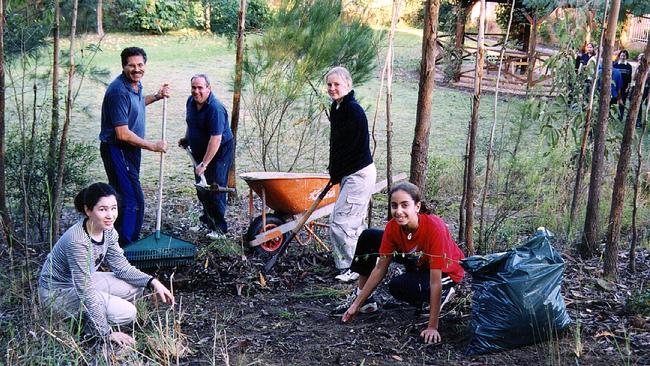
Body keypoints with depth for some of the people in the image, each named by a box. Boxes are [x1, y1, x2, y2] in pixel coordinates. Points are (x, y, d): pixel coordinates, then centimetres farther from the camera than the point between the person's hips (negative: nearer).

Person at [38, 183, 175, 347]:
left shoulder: (107, 230, -9)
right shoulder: (78, 241, -33)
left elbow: (121, 267, 1)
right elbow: (86, 293, -30)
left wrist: (153, 282, -14)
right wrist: (107, 333, -25)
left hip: (82, 282, 8)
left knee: (136, 287, -3)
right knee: (126, 313, -19)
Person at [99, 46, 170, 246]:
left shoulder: (135, 84, 5)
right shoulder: (119, 91, -25)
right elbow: (123, 134, -26)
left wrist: (156, 97, 17)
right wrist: (153, 146, -19)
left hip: (129, 149, 10)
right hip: (117, 149, -10)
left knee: (122, 195, 19)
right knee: (133, 199, -12)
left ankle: (117, 241, 32)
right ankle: (126, 246, -6)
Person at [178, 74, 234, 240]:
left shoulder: (215, 109, -28)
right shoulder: (191, 101, -1)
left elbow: (215, 139, -32)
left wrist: (204, 164, -33)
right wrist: (186, 139, 8)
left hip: (220, 151, -9)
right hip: (200, 151, 9)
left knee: (215, 188, -11)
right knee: (201, 188, 17)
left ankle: (219, 228, -4)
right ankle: (208, 218, 36)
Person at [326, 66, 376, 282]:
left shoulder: (354, 110, -19)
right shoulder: (336, 108, 11)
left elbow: (348, 147, -19)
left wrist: (335, 174, -9)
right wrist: (334, 172, 8)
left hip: (359, 173, -10)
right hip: (349, 174, 10)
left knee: (339, 222, -10)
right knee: (354, 223, 16)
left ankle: (350, 267, 2)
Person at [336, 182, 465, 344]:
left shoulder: (435, 227, -38)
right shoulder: (393, 226, -21)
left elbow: (435, 281, -36)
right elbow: (380, 268, -12)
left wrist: (432, 327, -36)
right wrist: (357, 304, -13)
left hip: (445, 271, -6)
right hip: (416, 263, 6)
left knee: (398, 287, -31)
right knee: (368, 237, -7)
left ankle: (442, 294, -4)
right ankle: (361, 297, 6)